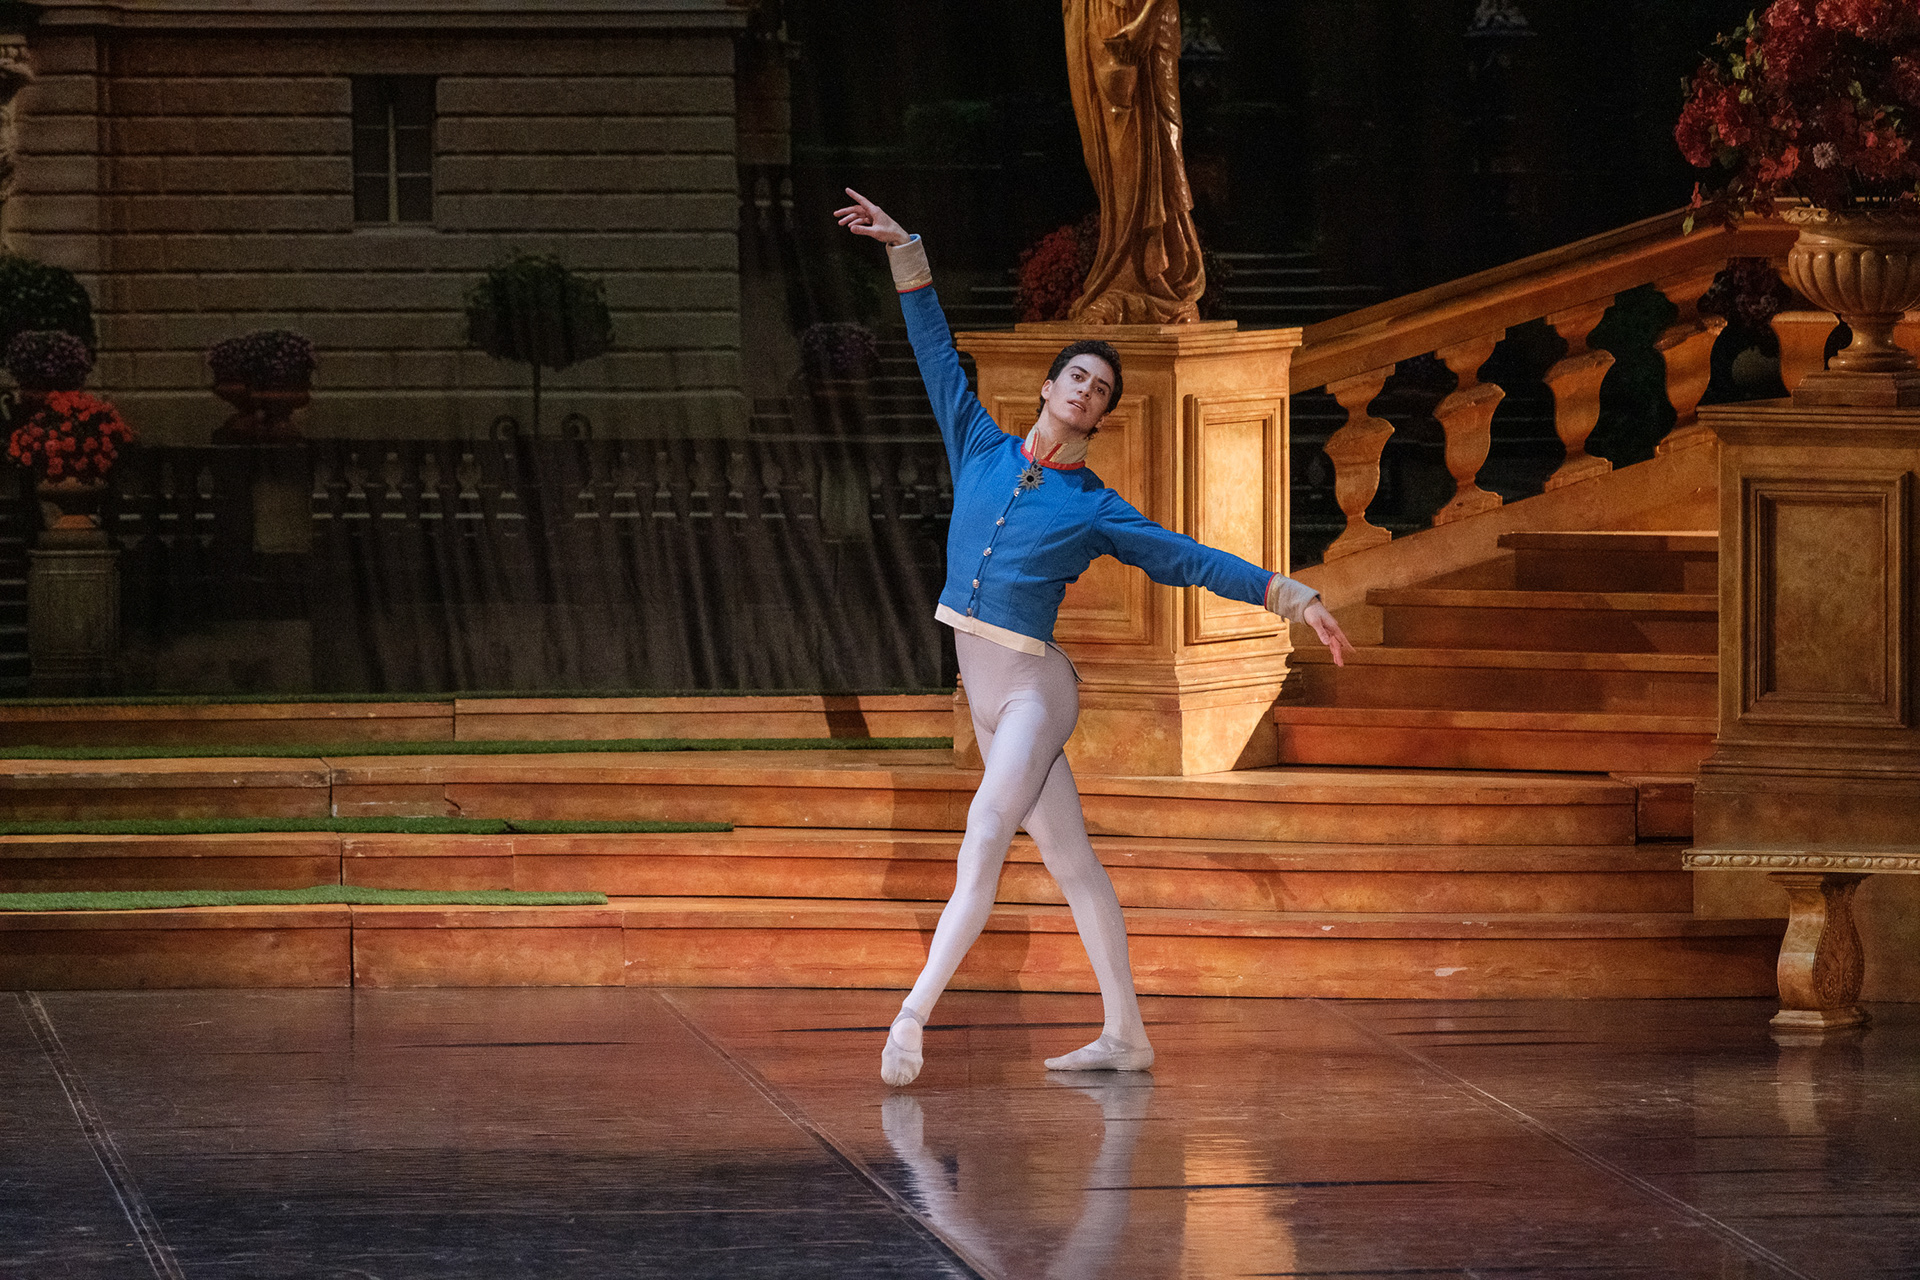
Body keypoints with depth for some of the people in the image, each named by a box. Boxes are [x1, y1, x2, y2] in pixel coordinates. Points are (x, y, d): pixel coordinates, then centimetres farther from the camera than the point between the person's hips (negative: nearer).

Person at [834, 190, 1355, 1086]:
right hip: (983, 690, 4)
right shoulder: (982, 450, 10)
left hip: (1032, 688, -4)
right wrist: (904, 251, 13)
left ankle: (914, 1010, -25)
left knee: (984, 837, -19)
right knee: (1070, 860, 6)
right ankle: (1125, 1036, 7)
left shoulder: (1096, 511, 1)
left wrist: (1290, 597, -1)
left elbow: (1190, 560, 3)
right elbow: (937, 355, 14)